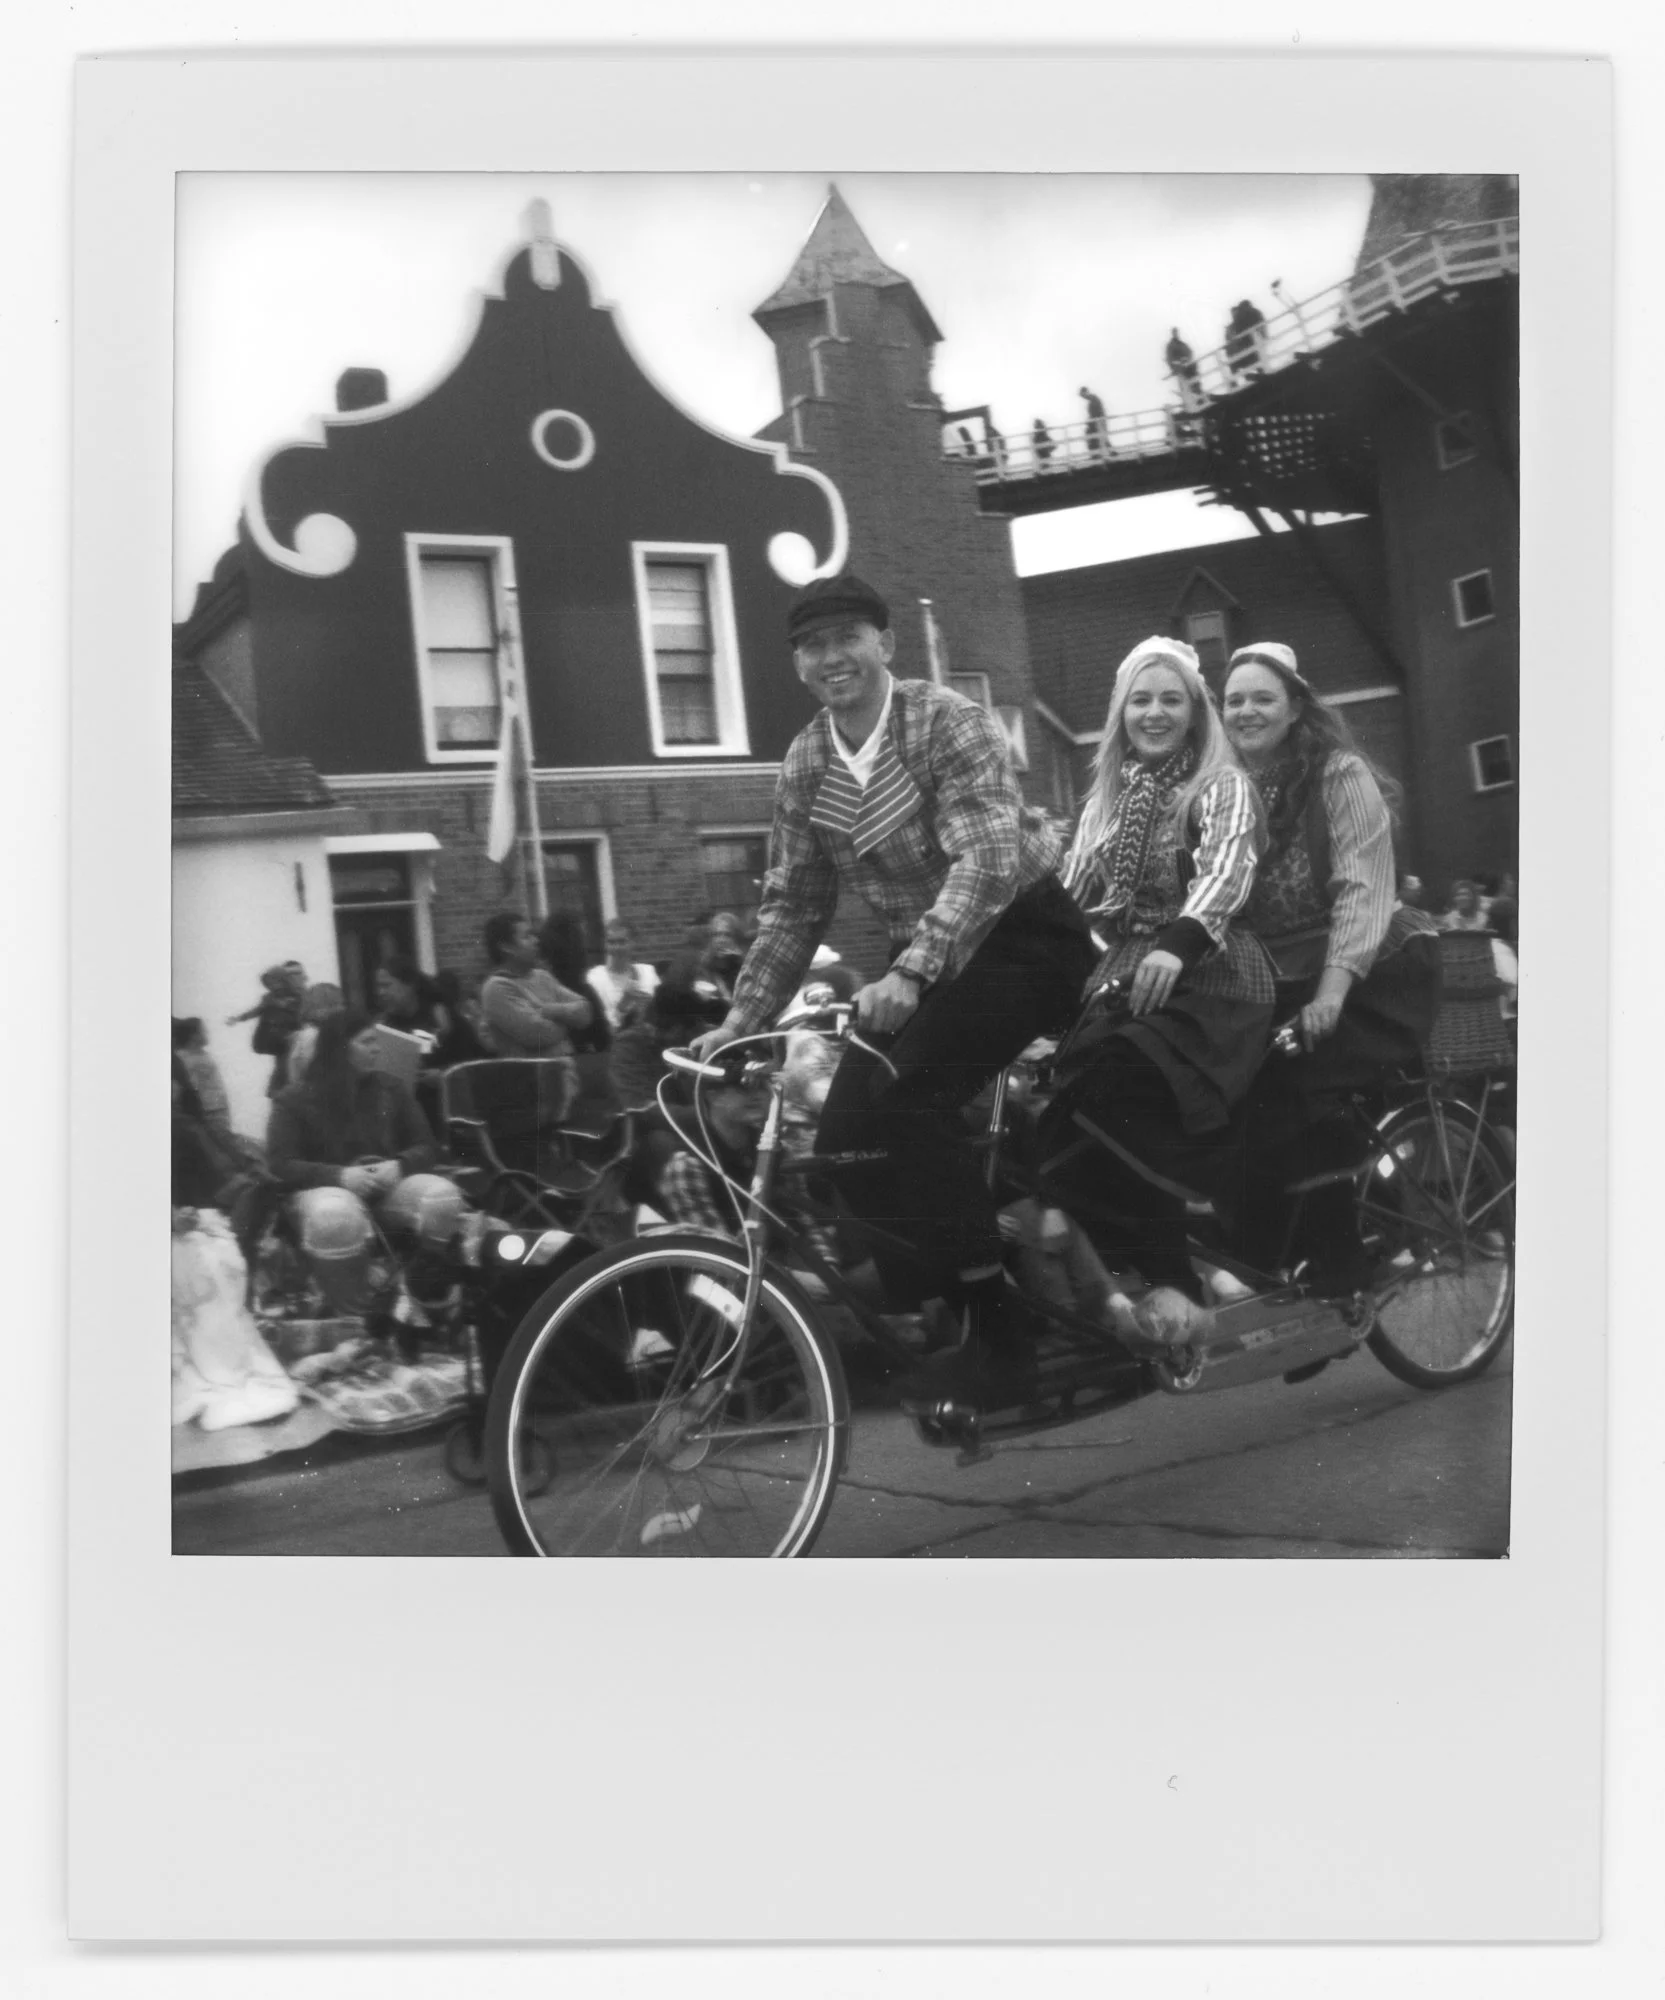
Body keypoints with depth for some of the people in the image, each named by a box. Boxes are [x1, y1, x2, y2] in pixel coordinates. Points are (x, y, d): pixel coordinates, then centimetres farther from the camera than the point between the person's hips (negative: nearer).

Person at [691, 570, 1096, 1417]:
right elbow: (792, 905, 8)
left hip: (1019, 931, -7)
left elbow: (989, 861, -29)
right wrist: (741, 1017, 0)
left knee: (906, 1098, -27)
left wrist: (909, 974, -39)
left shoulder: (948, 721, -17)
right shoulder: (805, 763, 2)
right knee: (845, 1140, -6)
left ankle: (995, 1323, -16)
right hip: (924, 958, 7)